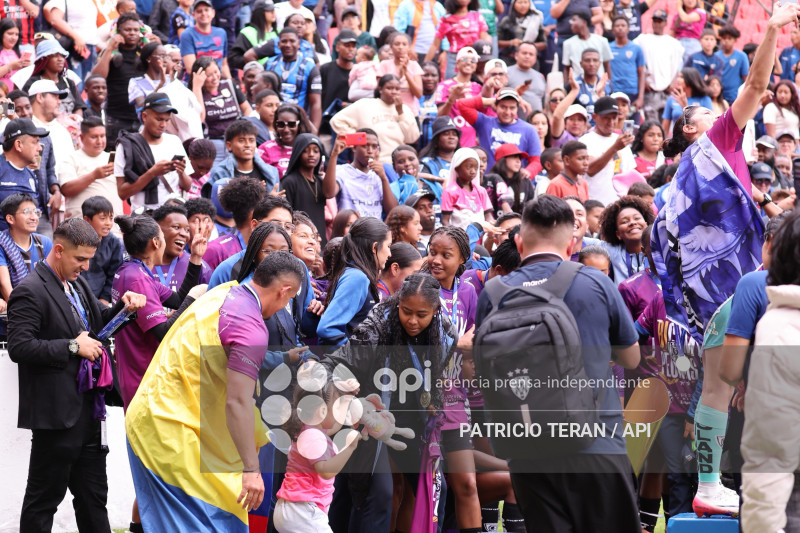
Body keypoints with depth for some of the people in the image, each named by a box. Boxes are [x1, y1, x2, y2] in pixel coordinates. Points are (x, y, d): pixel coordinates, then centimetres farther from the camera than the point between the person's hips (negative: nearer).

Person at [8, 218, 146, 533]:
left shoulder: (77, 285, 13)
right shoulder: (30, 292, -14)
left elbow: (95, 325, 26)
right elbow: (19, 347, -22)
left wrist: (123, 307, 6)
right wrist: (73, 347, -20)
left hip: (87, 409, 9)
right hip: (56, 411, -9)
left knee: (93, 495, 14)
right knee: (44, 497, 1)